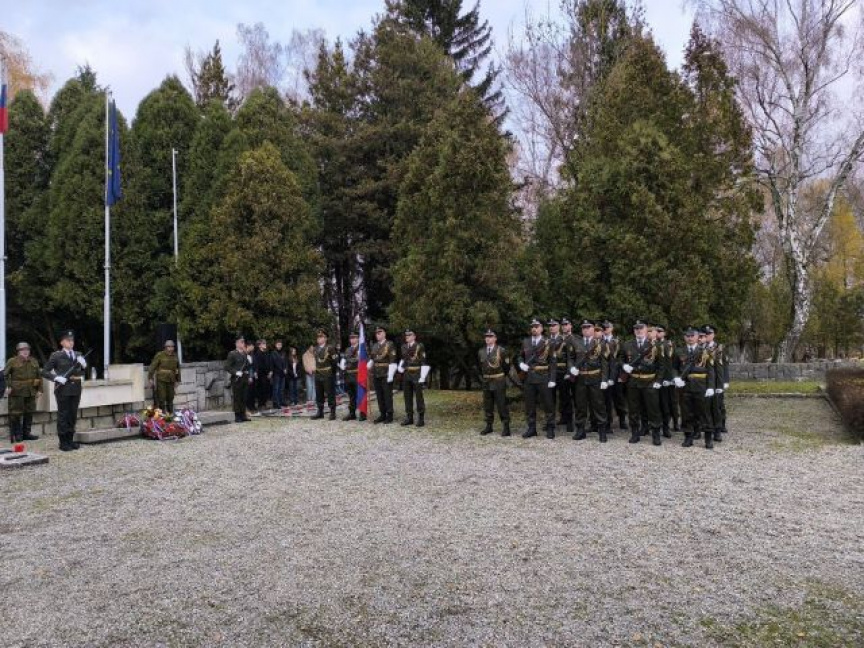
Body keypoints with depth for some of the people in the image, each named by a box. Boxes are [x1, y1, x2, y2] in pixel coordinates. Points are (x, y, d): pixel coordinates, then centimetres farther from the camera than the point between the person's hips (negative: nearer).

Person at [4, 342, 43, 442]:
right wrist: (7, 386, -18)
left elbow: (39, 376, 14)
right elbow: (5, 375, -6)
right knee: (16, 413, -2)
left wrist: (39, 389, 9)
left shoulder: (34, 361, 11)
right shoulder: (12, 361, -2)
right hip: (17, 392, -5)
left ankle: (26, 433, 18)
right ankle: (15, 435, 6)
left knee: (29, 413, 9)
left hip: (31, 392, 5)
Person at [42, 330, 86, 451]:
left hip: (76, 389, 4)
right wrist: (56, 378, -17)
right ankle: (63, 442, 5)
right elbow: (44, 372, -2)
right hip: (63, 389, -4)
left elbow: (83, 373, 12)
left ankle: (70, 440, 18)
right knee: (63, 415, 0)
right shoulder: (56, 356, -1)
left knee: (73, 415, 9)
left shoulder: (78, 355, 12)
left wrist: (83, 365, -8)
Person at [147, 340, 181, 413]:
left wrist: (177, 380, 18)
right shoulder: (160, 355, -8)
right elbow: (153, 366, -8)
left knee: (170, 398, 8)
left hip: (171, 381, 4)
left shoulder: (175, 356, 6)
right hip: (161, 380, -4)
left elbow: (177, 368, 16)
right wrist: (151, 379, -12)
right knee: (162, 398, -7)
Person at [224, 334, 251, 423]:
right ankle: (237, 416, 3)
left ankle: (243, 415, 17)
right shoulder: (232, 354, -5)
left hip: (245, 379, 6)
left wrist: (250, 362, 2)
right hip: (237, 379, -6)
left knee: (244, 398, 9)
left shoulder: (245, 354, 14)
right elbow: (226, 366, -10)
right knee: (237, 398, -2)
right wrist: (235, 372, -17)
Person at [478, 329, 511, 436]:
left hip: (499, 382, -5)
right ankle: (488, 426, 19)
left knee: (502, 405, -4)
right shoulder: (481, 352, 8)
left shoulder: (501, 351, -7)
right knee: (487, 406, 10)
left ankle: (506, 427, 1)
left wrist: (501, 377, 7)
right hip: (486, 382, 5)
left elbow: (506, 366, -1)